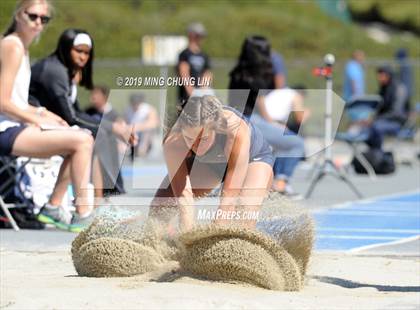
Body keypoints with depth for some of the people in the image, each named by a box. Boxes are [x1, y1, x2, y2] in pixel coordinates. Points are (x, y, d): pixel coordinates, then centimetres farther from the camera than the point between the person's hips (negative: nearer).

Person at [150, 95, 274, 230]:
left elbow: (229, 199, -42)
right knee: (159, 204, -12)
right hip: (207, 163, 3)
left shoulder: (236, 132, -43)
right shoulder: (173, 141, -36)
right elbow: (183, 198, -35)